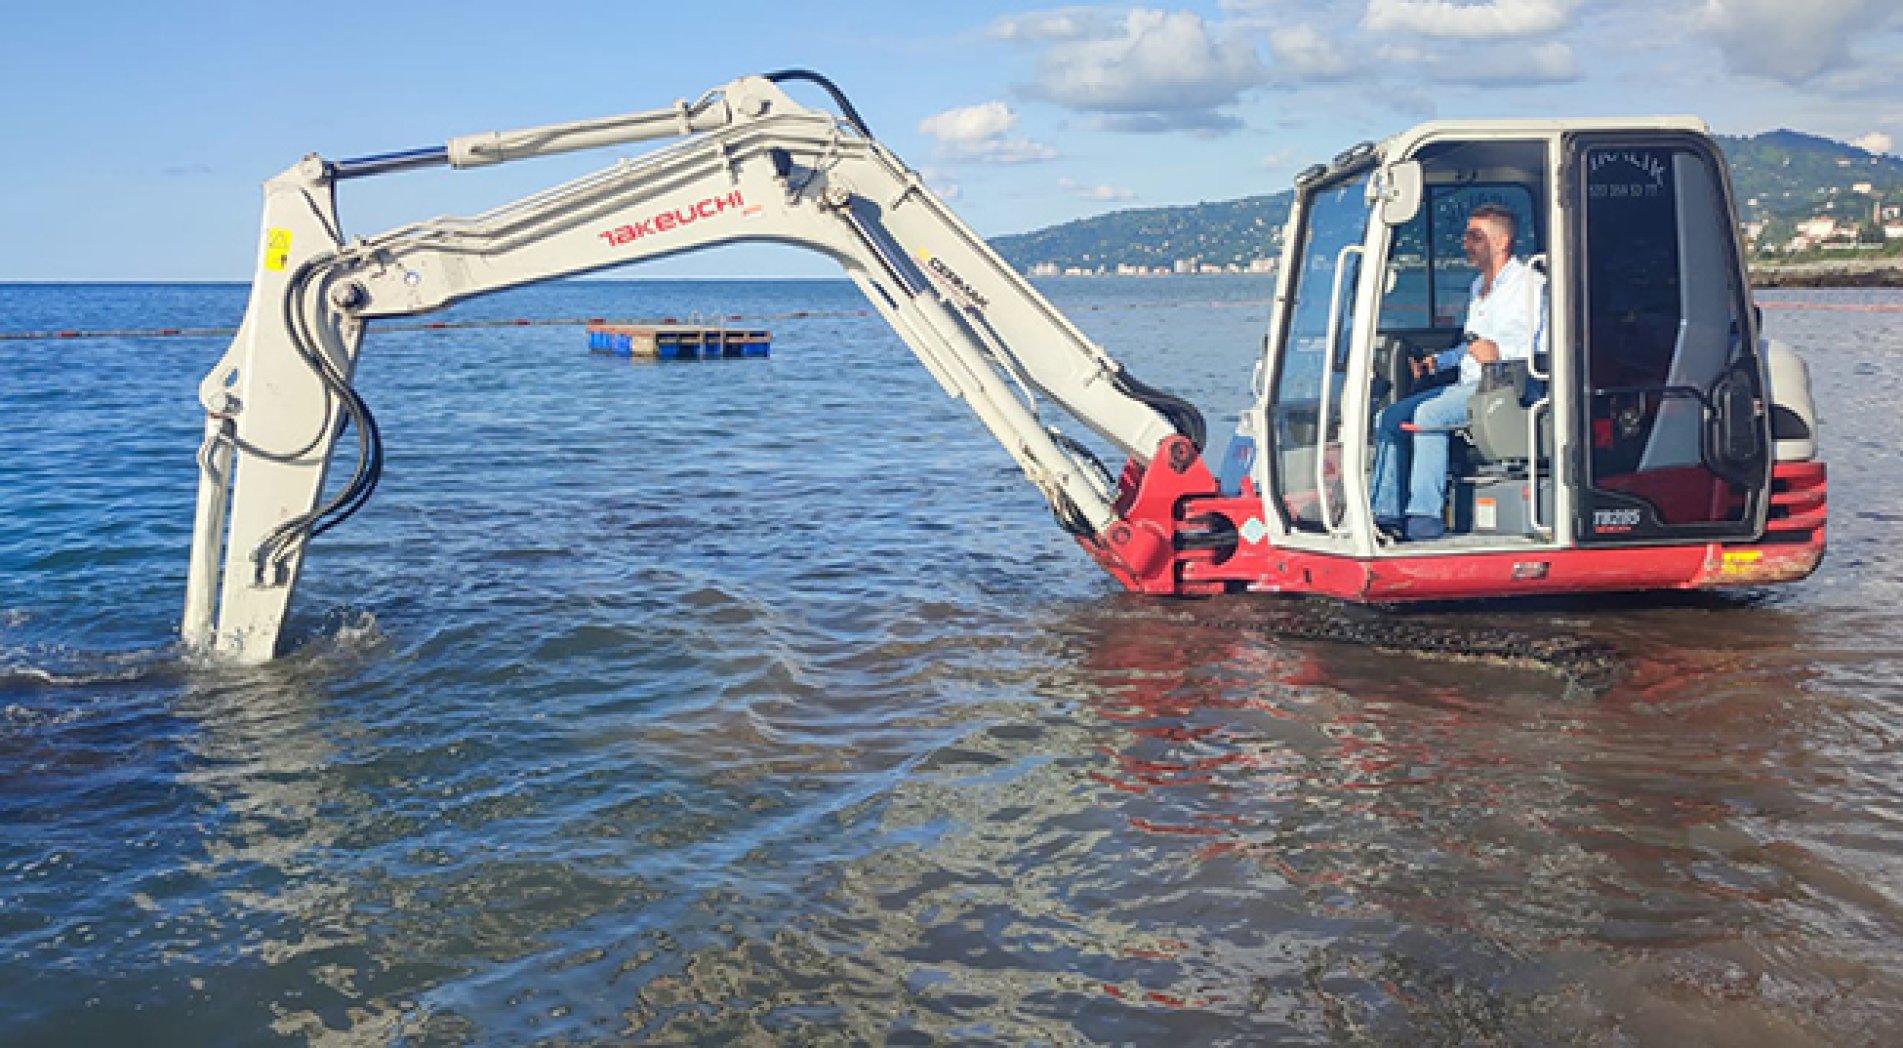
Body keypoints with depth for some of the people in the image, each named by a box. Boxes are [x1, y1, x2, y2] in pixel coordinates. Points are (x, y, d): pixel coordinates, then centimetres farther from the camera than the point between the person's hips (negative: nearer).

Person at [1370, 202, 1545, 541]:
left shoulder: (1529, 284, -5)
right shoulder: (1479, 286, 25)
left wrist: (1500, 352, -30)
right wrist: (1436, 362, 18)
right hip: (1466, 385, 10)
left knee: (1427, 414, -30)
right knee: (1389, 417, -4)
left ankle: (1425, 519, -30)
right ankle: (1386, 514, -10)